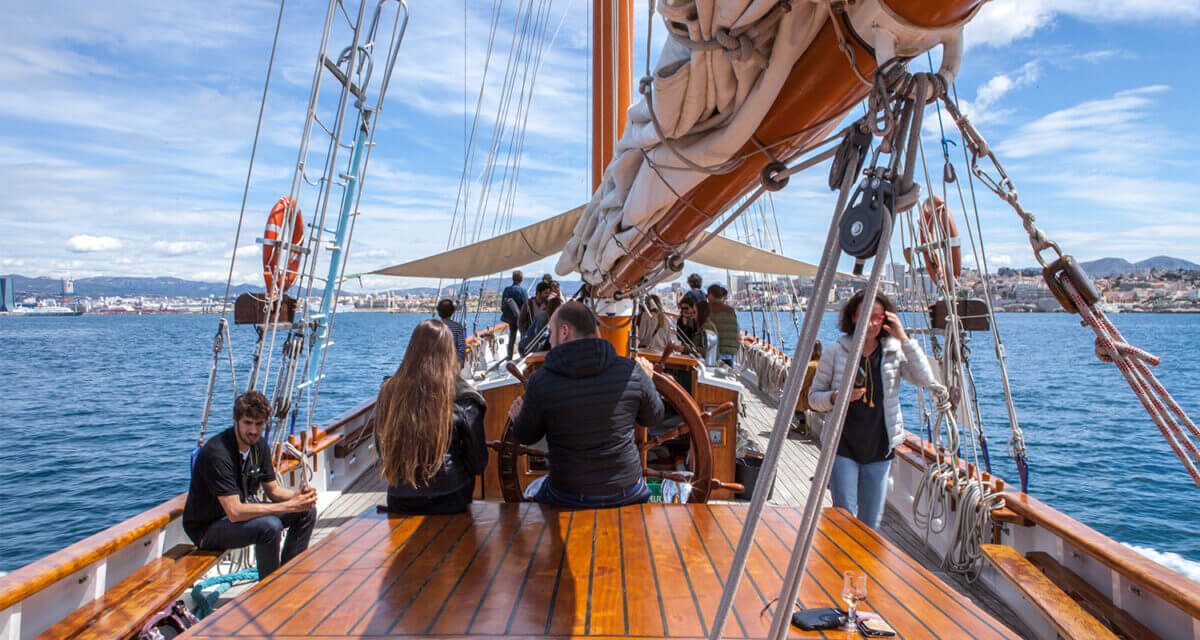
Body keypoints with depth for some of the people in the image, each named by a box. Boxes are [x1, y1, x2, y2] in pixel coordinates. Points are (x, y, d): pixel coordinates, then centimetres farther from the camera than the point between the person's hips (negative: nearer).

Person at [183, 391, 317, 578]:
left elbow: (273, 490, 5)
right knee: (270, 525, -33)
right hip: (207, 527, -8)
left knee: (307, 510, -1)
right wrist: (289, 506, -33)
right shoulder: (217, 453, -29)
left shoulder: (259, 445, -3)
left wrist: (297, 495, -18)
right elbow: (235, 512, -33)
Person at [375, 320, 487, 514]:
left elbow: (381, 450, 10)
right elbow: (478, 462, -4)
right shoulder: (461, 396, -11)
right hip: (448, 501, -3)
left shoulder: (388, 390, -3)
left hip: (398, 504, 4)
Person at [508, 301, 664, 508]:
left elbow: (526, 436, 1)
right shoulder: (632, 371, -11)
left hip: (568, 497, -1)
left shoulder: (540, 381, -15)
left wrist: (518, 417, 25)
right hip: (627, 494, 2)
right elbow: (654, 417, 6)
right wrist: (647, 381, 26)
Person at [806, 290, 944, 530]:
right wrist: (838, 397, -20)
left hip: (879, 449, 3)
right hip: (843, 447, -2)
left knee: (871, 523, 10)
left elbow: (926, 380, -12)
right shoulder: (834, 352, -4)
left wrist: (904, 338, -15)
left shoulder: (894, 352, 2)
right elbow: (814, 397, 1)